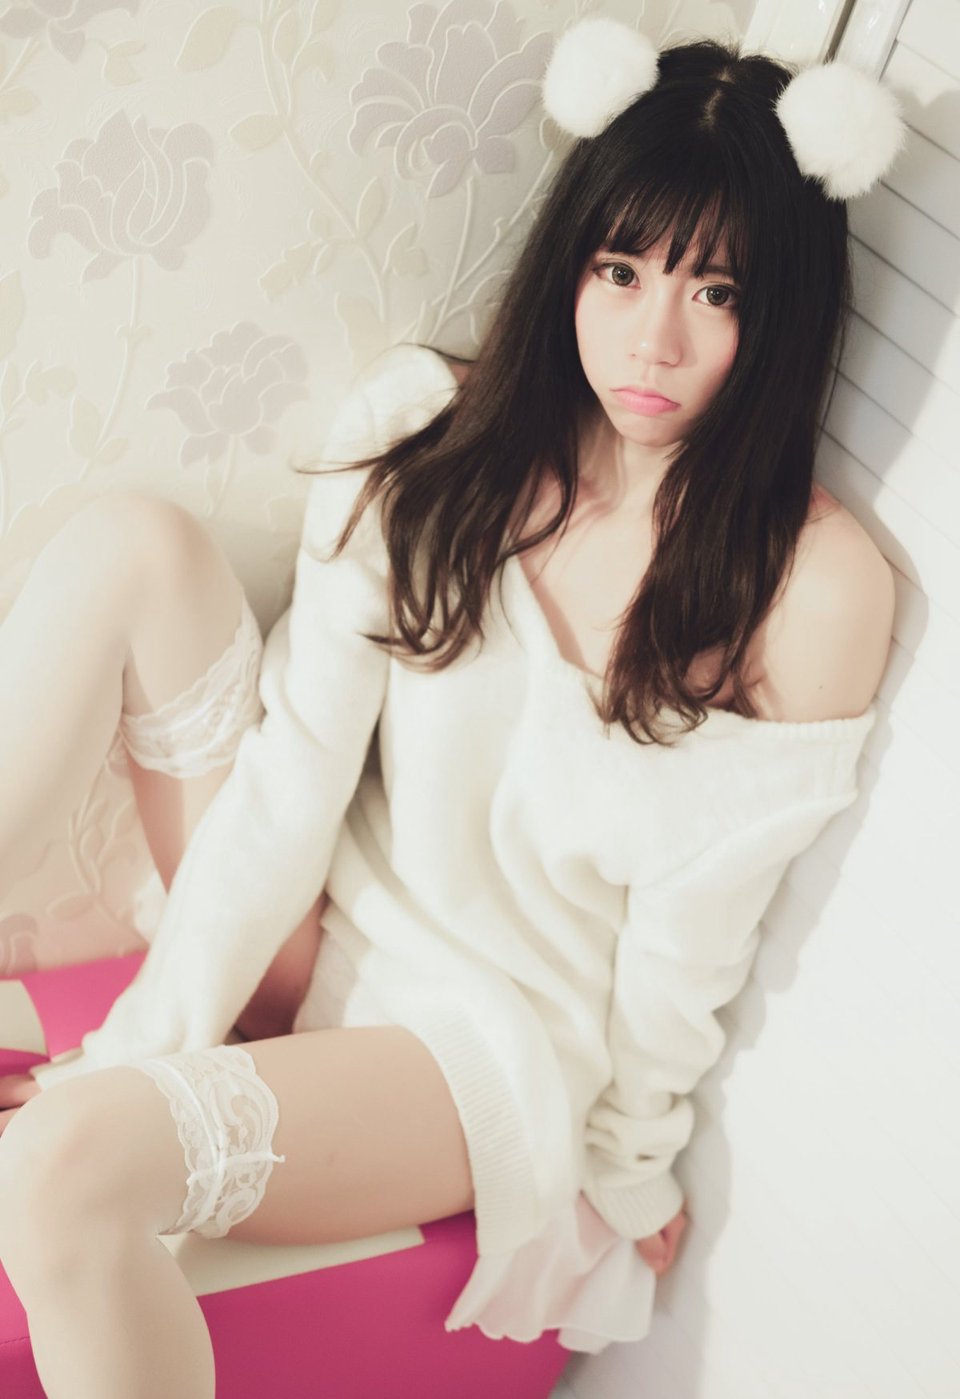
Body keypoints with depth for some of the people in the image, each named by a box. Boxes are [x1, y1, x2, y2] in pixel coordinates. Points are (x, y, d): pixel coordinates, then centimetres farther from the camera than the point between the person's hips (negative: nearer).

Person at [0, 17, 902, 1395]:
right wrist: (147, 1041, -17)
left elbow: (693, 928, -9)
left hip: (493, 1036, -4)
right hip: (304, 935, 4)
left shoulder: (813, 591, -17)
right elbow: (299, 765, -11)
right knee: (131, 546, -18)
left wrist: (635, 1167, 4)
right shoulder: (428, 426, -8)